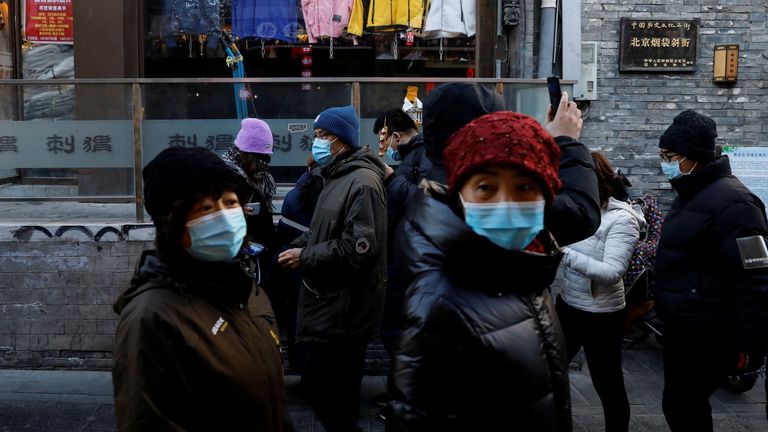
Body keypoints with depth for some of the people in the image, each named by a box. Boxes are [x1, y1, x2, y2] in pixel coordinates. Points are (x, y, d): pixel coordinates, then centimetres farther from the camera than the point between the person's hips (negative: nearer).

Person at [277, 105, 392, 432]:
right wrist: (297, 245, 5)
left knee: (319, 379, -7)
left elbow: (358, 249, -25)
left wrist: (305, 257, -17)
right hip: (334, 299, 10)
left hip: (345, 304, -10)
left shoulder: (362, 182, -18)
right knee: (341, 380, 18)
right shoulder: (337, 177, 15)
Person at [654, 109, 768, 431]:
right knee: (689, 405, 18)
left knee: (679, 406, -3)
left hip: (707, 335, -10)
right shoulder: (691, 194, 12)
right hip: (682, 326, 10)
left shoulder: (730, 203, -21)